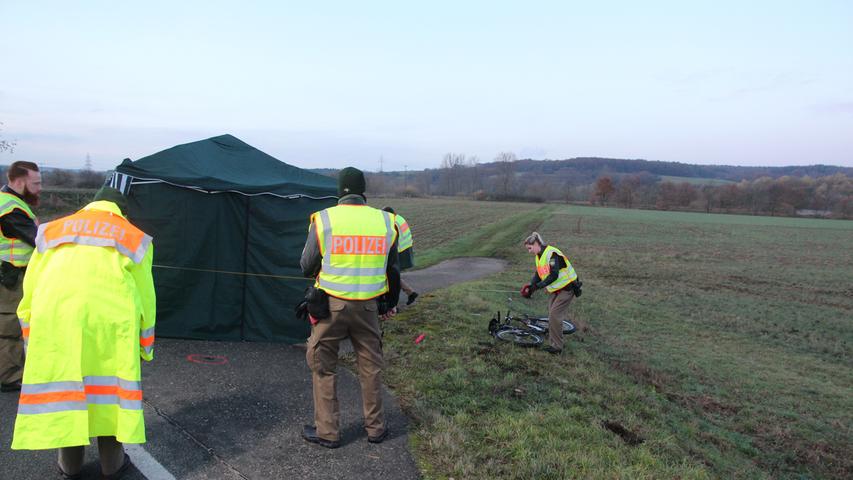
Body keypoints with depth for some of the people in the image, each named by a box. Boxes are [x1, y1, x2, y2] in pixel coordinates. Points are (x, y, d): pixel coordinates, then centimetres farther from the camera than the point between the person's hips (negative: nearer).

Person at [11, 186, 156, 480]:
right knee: (110, 385, 12)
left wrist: (31, 338, 25)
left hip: (53, 320, 2)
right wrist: (145, 346, 22)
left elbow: (30, 290, 18)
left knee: (63, 386, 14)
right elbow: (144, 295, 14)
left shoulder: (53, 230, 21)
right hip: (109, 320, -1)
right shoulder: (134, 237, 15)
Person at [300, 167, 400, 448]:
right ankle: (376, 428, 29)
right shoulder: (386, 222, 0)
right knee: (370, 367, 17)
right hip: (368, 307, 3)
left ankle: (327, 432, 22)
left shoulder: (324, 220, -9)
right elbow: (392, 270, 10)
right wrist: (390, 304, 22)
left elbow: (306, 267, 0)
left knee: (323, 367, 14)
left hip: (331, 305, -2)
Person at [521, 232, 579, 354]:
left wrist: (537, 286, -27)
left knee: (554, 316, -12)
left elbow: (553, 276, -28)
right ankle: (552, 344, 18)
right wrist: (530, 285, -12)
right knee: (552, 315, 9)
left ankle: (557, 347, -3)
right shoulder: (539, 256, 7)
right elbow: (538, 274, 6)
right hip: (556, 290, 9)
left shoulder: (551, 253, -23)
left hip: (566, 289, -9)